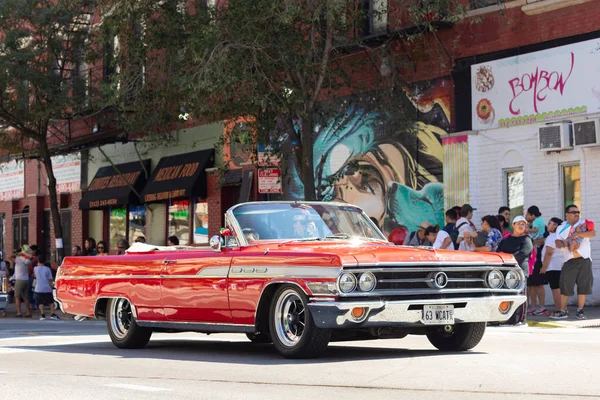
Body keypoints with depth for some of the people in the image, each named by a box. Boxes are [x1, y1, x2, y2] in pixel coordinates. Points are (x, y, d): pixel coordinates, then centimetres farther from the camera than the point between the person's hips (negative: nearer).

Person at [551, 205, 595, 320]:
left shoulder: (584, 223, 7)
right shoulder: (561, 228, 12)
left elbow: (593, 233, -11)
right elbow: (558, 243, 2)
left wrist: (578, 234, -22)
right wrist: (567, 246, -18)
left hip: (584, 260, -1)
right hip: (569, 261, 1)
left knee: (583, 285, 0)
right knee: (564, 285, -5)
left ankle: (580, 311, 9)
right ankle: (563, 311, 2)